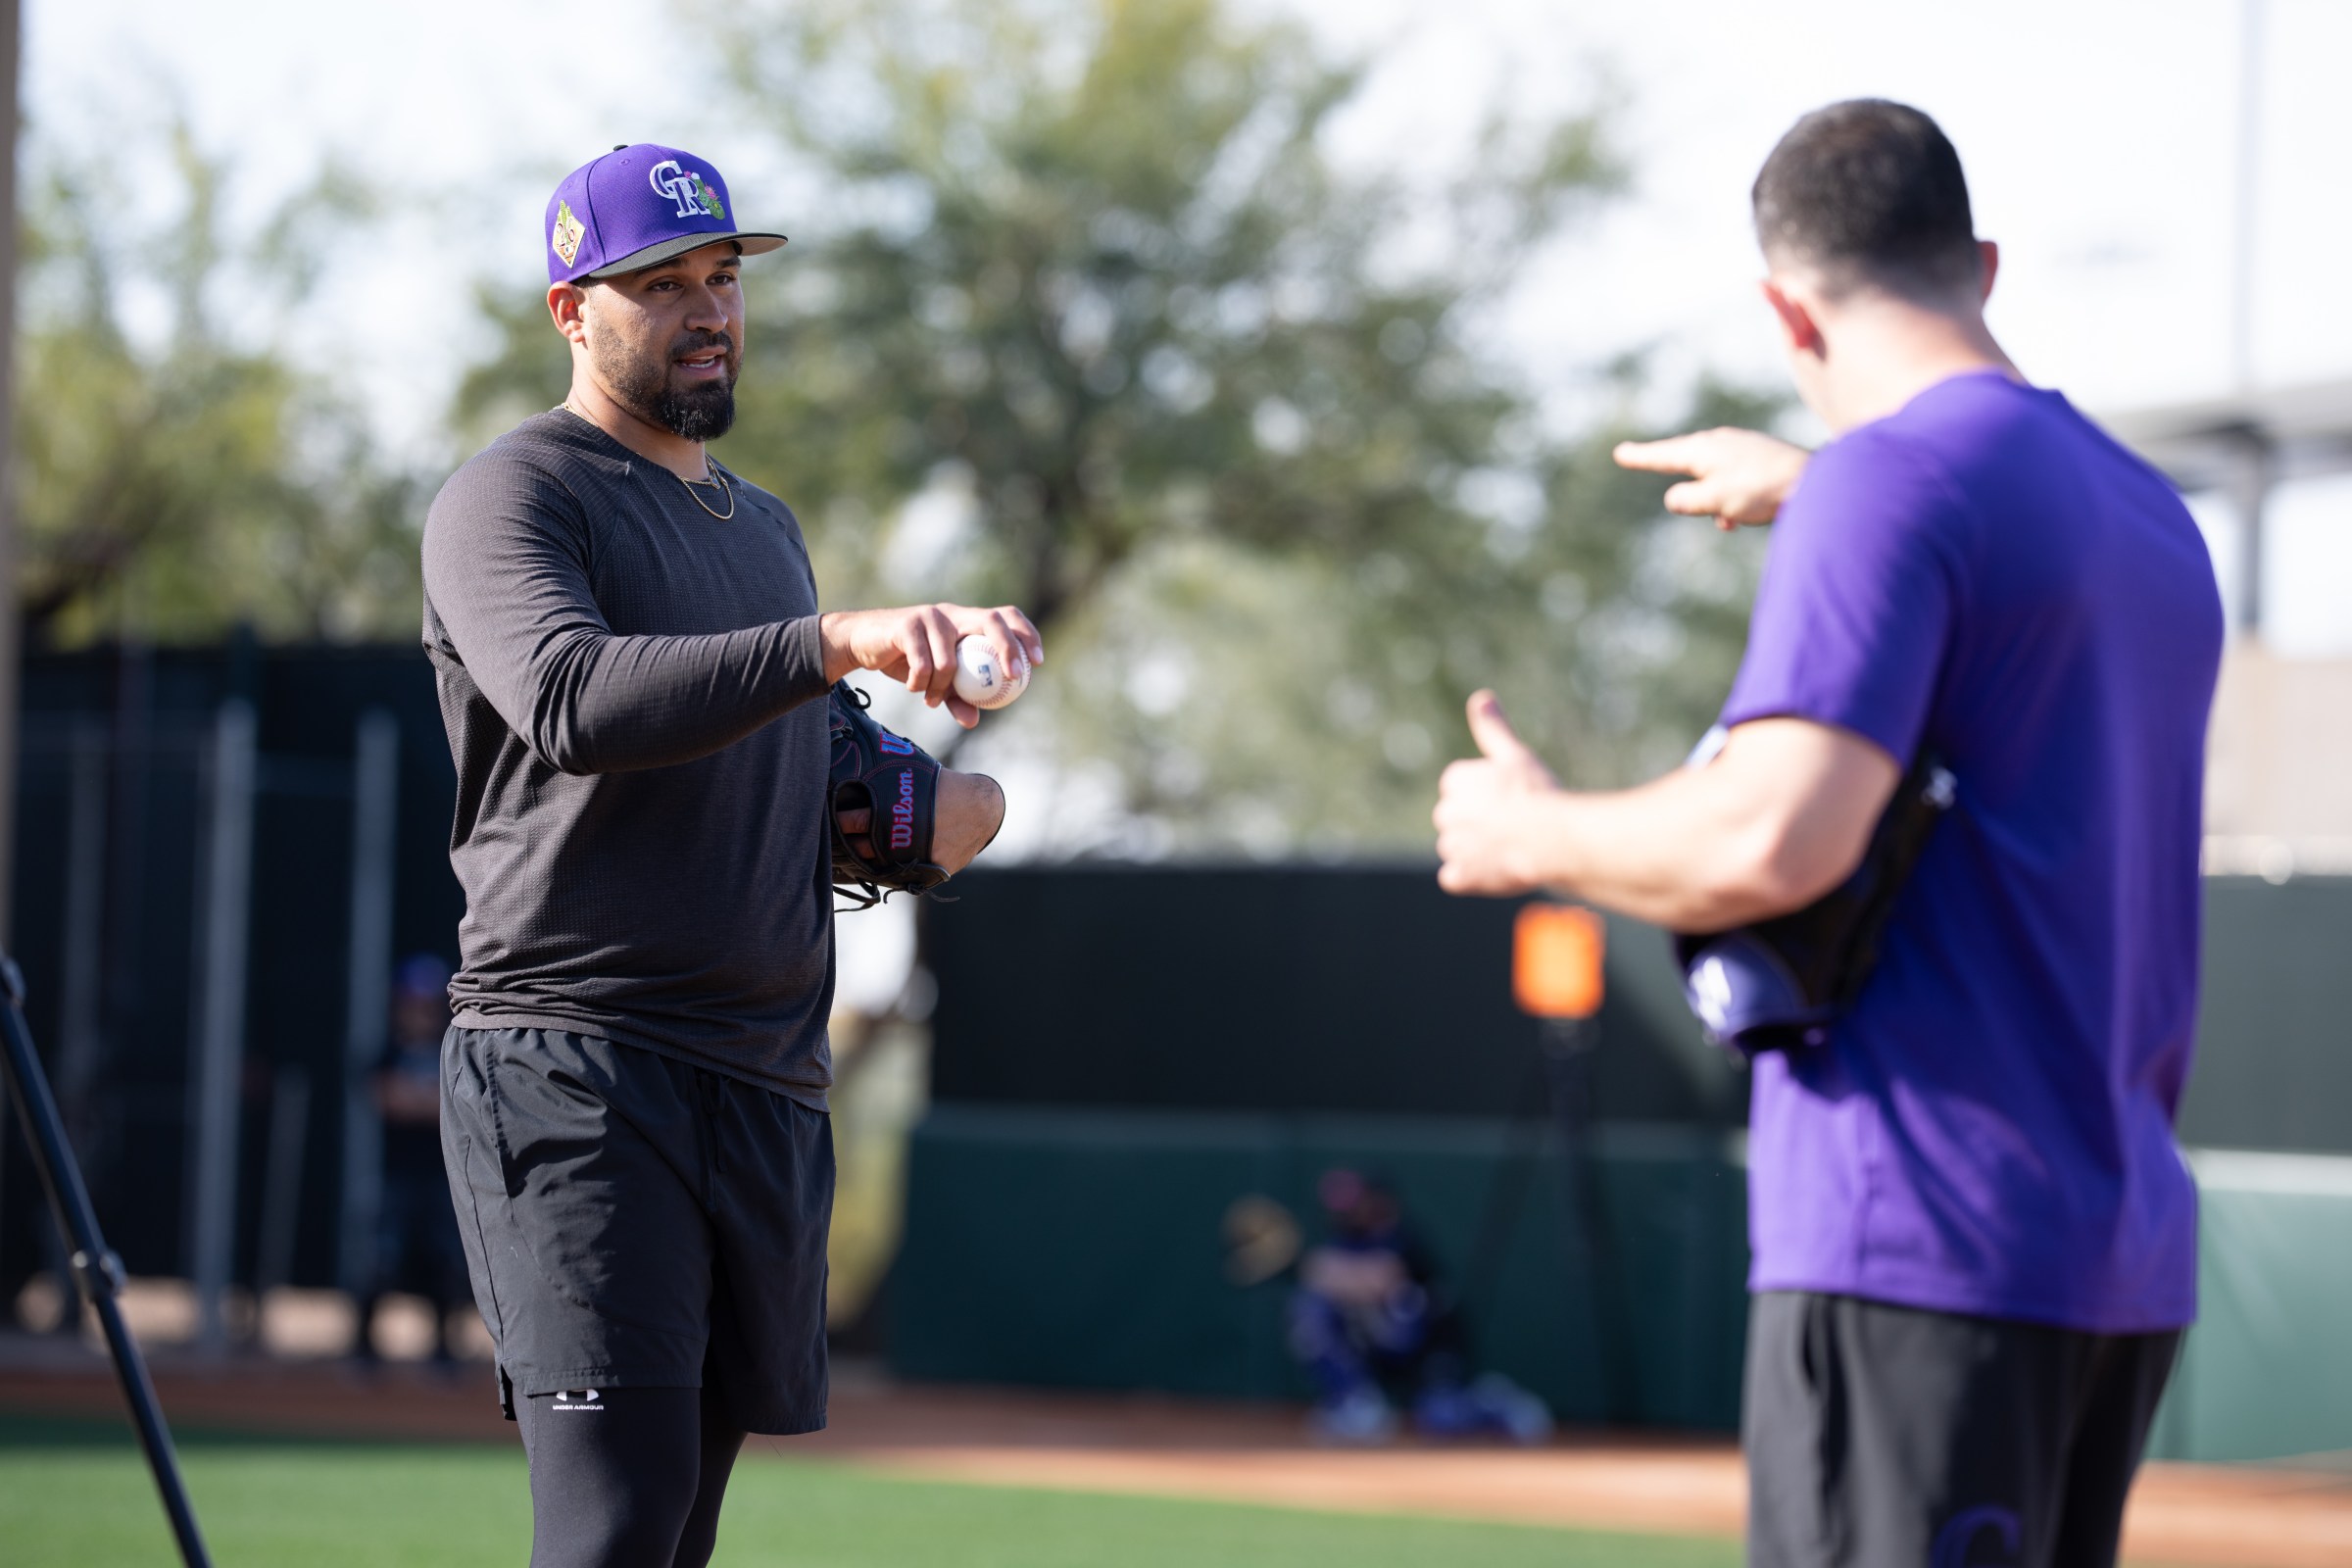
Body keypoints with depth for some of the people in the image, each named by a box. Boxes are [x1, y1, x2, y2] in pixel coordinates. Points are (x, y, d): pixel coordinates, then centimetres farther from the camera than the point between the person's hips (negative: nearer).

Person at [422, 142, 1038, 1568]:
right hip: (574, 1066, -8)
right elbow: (573, 701, -24)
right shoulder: (513, 498, -3)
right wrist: (831, 642, -35)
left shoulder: (768, 527, 24)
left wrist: (945, 801, 10)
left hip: (772, 1089, 8)